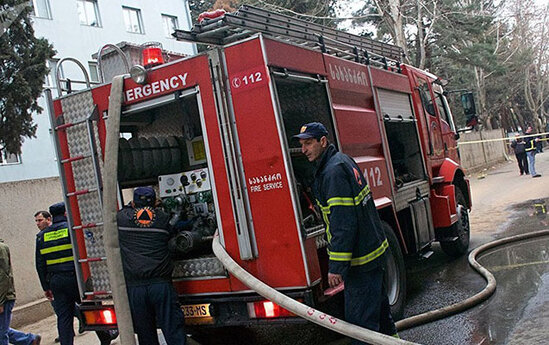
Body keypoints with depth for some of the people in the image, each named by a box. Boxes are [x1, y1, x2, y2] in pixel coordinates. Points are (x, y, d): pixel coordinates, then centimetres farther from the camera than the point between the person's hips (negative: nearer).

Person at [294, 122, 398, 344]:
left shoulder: (333, 171, -21)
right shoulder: (342, 160, 10)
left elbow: (343, 223, -26)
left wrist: (336, 267, -25)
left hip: (360, 257, -11)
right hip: (374, 248, 11)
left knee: (360, 319, -3)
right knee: (376, 302, 27)